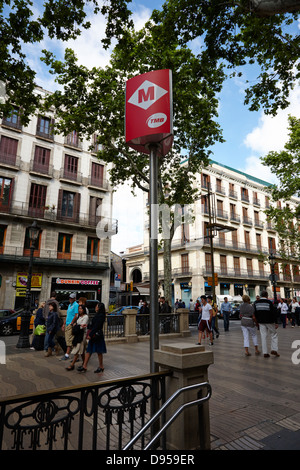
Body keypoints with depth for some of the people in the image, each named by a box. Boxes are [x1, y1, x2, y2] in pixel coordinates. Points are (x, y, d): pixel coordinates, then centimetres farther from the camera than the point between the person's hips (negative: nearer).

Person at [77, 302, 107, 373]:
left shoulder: (101, 316, -17)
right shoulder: (97, 315, 12)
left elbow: (96, 326, -22)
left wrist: (90, 334, -22)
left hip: (97, 336, -9)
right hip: (94, 336, 9)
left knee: (99, 352, 4)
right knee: (88, 351, 8)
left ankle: (101, 367, 17)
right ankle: (84, 366, 13)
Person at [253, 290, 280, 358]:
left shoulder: (256, 302, 1)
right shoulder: (269, 302, -11)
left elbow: (254, 313, 5)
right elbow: (274, 313, -10)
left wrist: (257, 321, 14)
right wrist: (276, 322, -4)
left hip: (261, 322, 3)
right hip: (269, 322, -3)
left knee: (263, 336, 7)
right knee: (274, 335, 14)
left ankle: (265, 353, 7)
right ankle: (274, 349, 8)